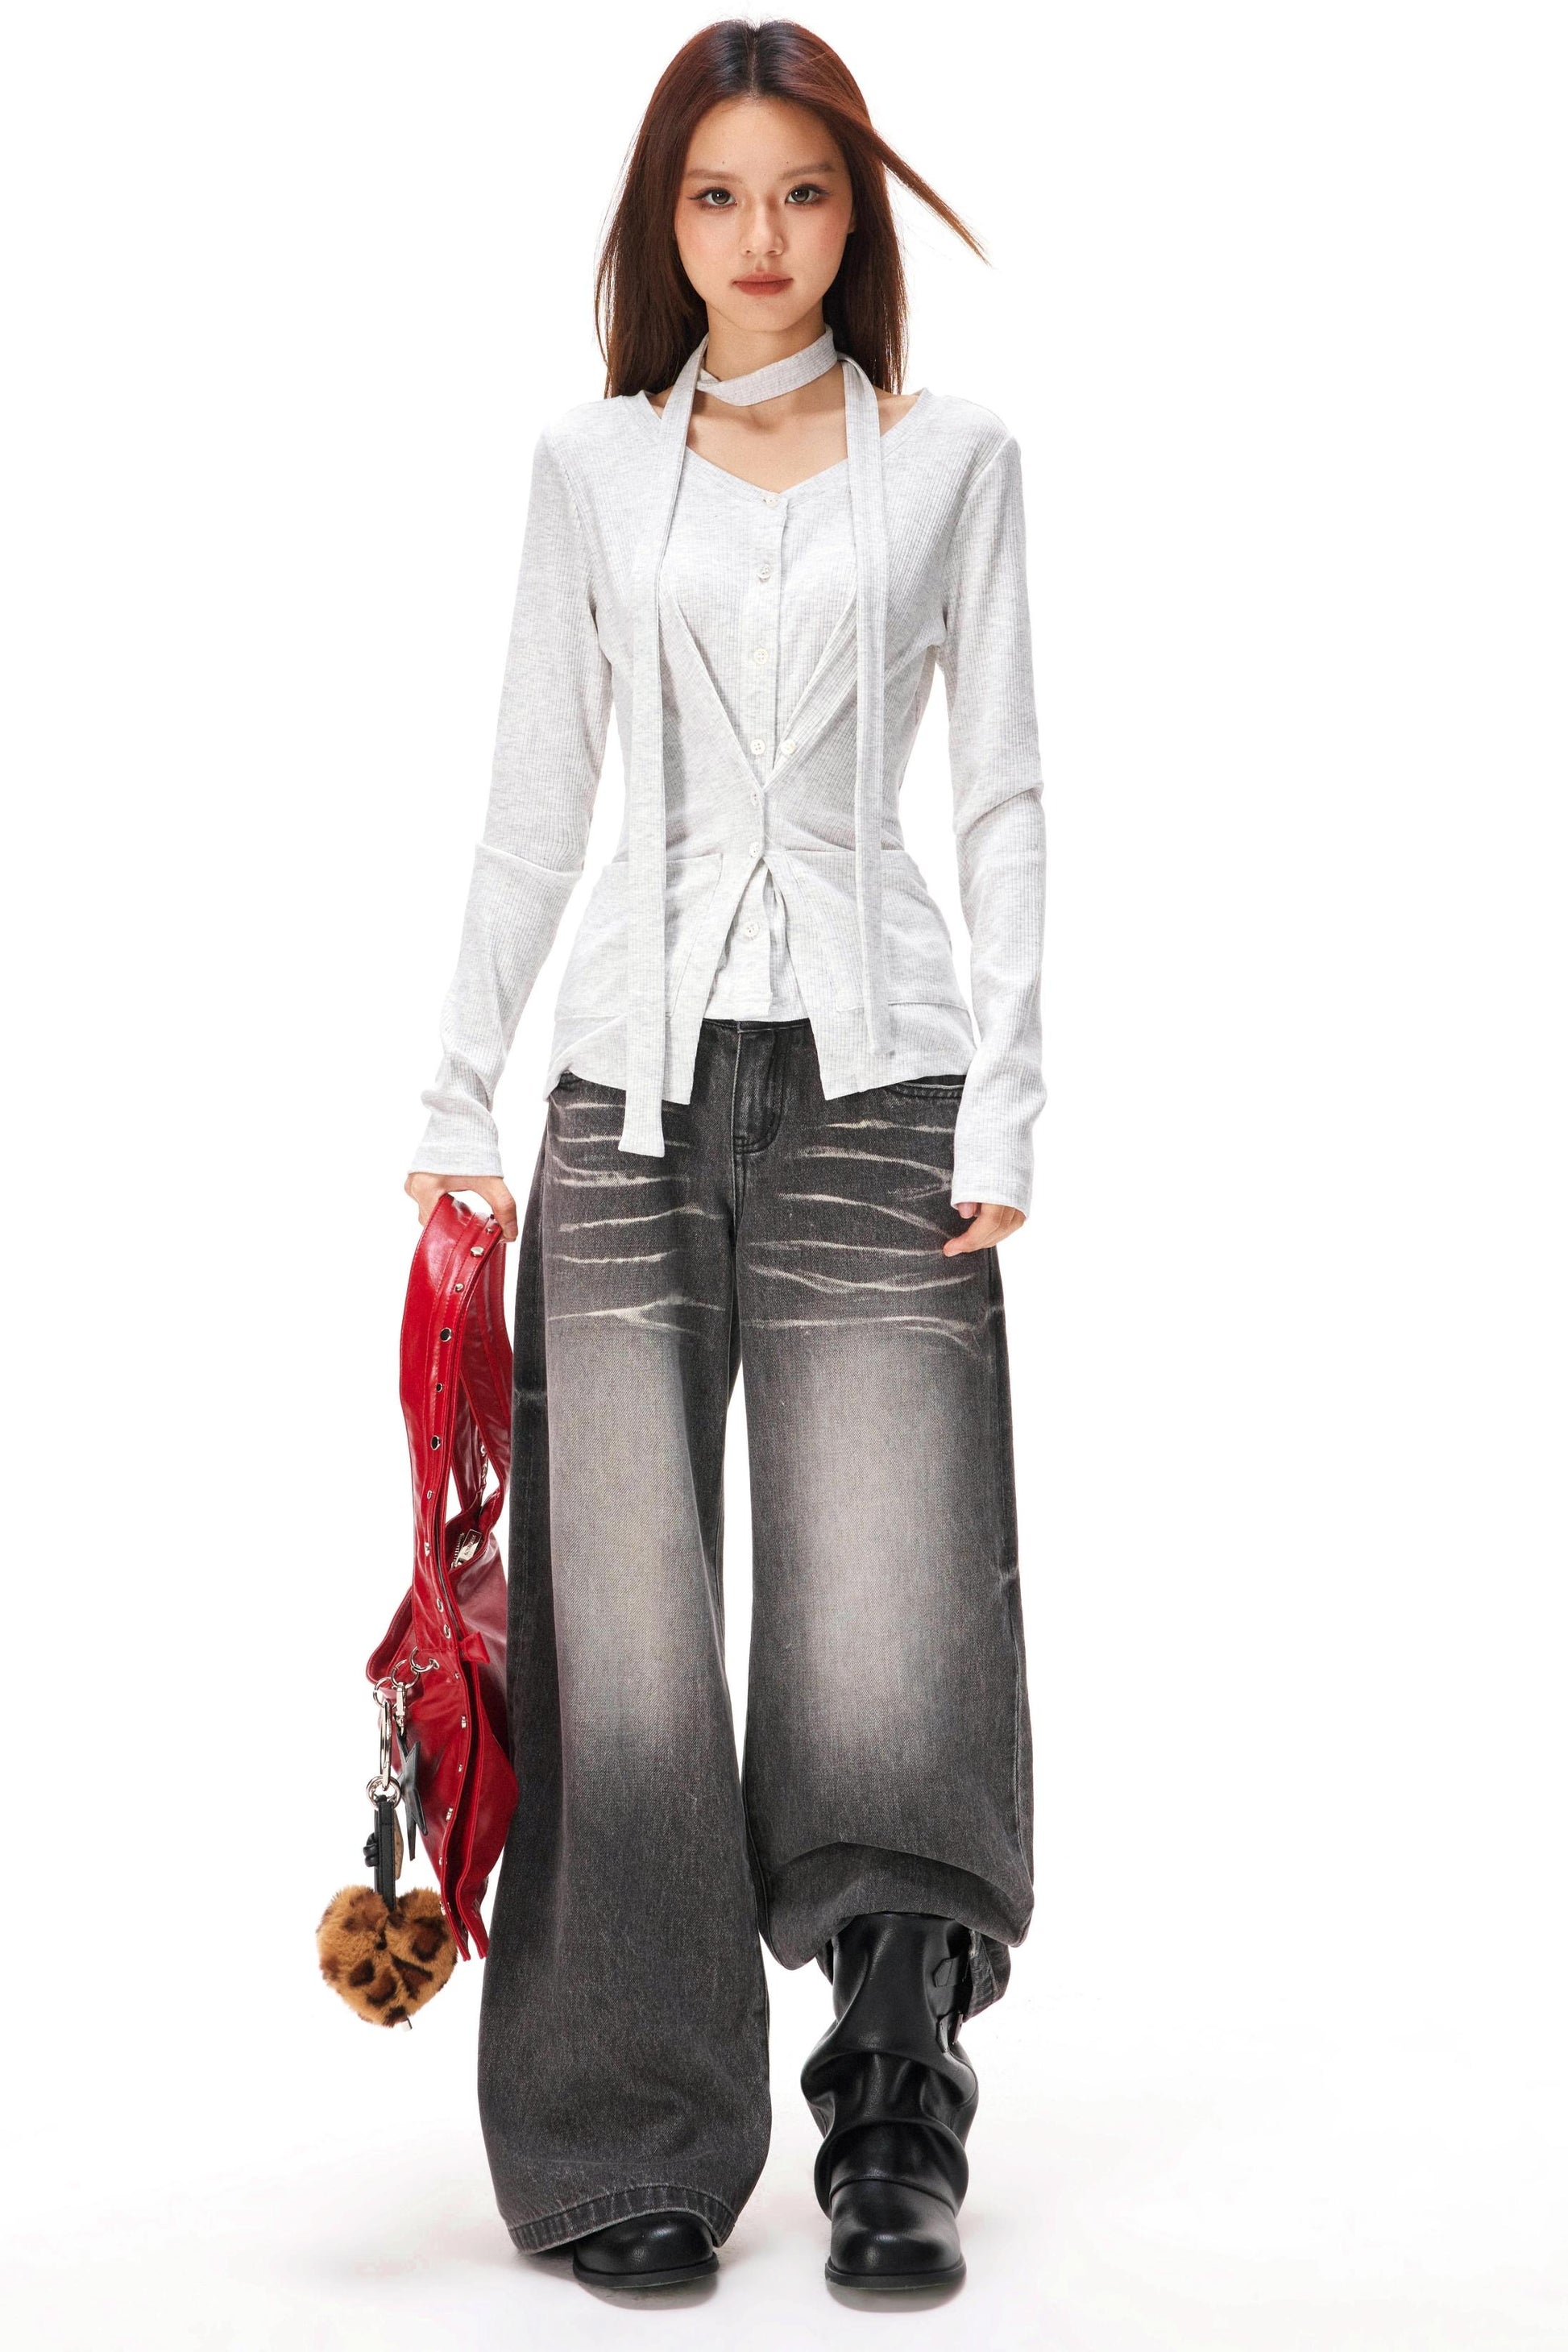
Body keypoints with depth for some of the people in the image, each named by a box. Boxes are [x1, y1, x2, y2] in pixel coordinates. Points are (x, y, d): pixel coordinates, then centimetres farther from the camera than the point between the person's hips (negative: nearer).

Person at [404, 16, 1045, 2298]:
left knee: (883, 1623, -6)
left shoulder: (953, 454, 8)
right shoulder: (593, 463, 12)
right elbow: (535, 802, 12)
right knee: (624, 1627, 0)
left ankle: (899, 2133, 9)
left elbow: (1005, 799, 5)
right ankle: (634, 2150, 12)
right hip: (639, 1079, 2)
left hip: (870, 1078, -1)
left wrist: (1004, 1101, -4)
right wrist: (462, 1100, 7)